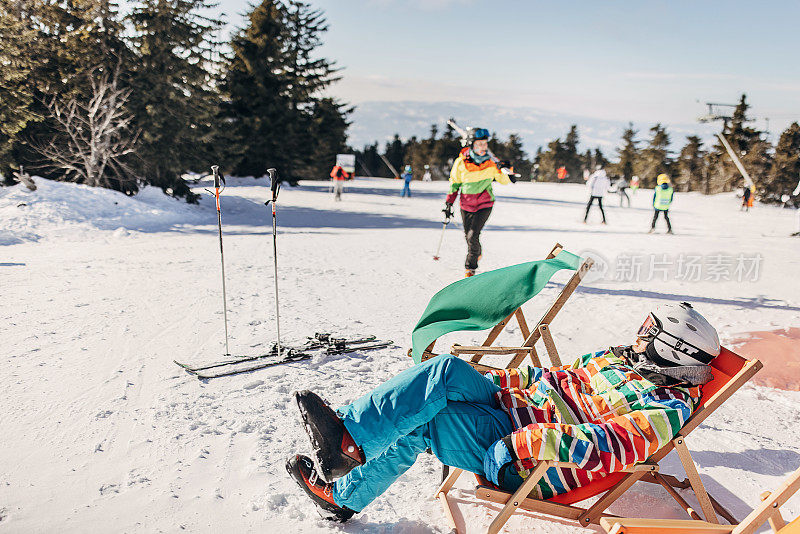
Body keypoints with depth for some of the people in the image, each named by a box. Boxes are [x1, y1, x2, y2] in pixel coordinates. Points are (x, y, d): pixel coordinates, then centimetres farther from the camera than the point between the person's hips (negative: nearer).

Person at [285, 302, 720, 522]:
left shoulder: (665, 408, -11)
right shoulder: (618, 358, 16)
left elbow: (607, 444, -26)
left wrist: (535, 440, -33)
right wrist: (496, 380, 17)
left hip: (523, 462, -8)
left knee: (416, 423, -22)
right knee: (449, 370, -15)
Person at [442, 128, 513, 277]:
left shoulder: (491, 163, -9)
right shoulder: (461, 161, -9)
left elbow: (505, 180, 3)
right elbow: (454, 182, 5)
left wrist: (506, 170, -18)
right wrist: (449, 202, 5)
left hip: (484, 204, -2)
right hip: (466, 204, 2)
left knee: (473, 236, -15)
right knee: (468, 236, 14)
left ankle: (470, 267, 3)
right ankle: (477, 254, 47)